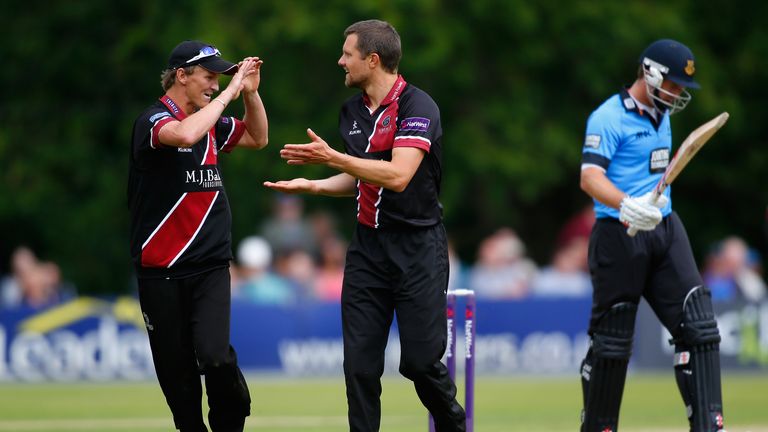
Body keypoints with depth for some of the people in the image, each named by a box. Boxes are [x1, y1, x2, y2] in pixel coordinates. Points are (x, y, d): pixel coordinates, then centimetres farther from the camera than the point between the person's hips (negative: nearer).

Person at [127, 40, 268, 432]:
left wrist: (250, 92, 10)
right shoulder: (154, 119, -9)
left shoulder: (210, 121, 12)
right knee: (177, 370, 2)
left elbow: (257, 138, 26)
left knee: (215, 357, -15)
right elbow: (184, 135, -31)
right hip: (161, 270, -4)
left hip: (210, 266, 4)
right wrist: (230, 91, -23)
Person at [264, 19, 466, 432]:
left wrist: (332, 158, -25)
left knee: (420, 362, -4)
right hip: (368, 246, 6)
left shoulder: (417, 106, -14)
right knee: (360, 363, -1)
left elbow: (398, 176, -25)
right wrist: (313, 185, 4)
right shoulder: (352, 111, 10)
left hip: (417, 247, -6)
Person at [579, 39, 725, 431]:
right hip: (619, 234, -8)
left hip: (665, 231, 8)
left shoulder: (661, 115, 15)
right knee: (612, 340, -2)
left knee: (698, 326, -3)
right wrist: (627, 205, -40)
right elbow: (590, 177, -24)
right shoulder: (608, 118, -12)